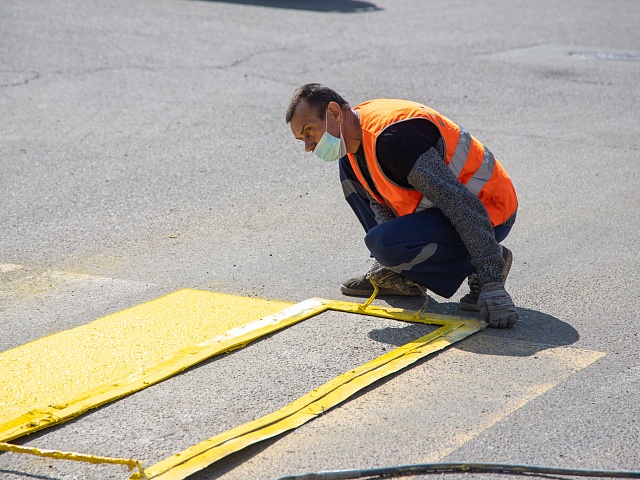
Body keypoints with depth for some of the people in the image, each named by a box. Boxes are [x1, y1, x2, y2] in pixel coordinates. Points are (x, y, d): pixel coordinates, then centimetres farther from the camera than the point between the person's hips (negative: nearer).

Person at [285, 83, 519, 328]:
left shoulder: (390, 137, -29)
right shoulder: (355, 133, 1)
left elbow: (464, 205, -31)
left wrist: (492, 283, -33)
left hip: (489, 214, -10)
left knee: (384, 243, -29)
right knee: (351, 171, 10)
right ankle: (397, 275, 13)